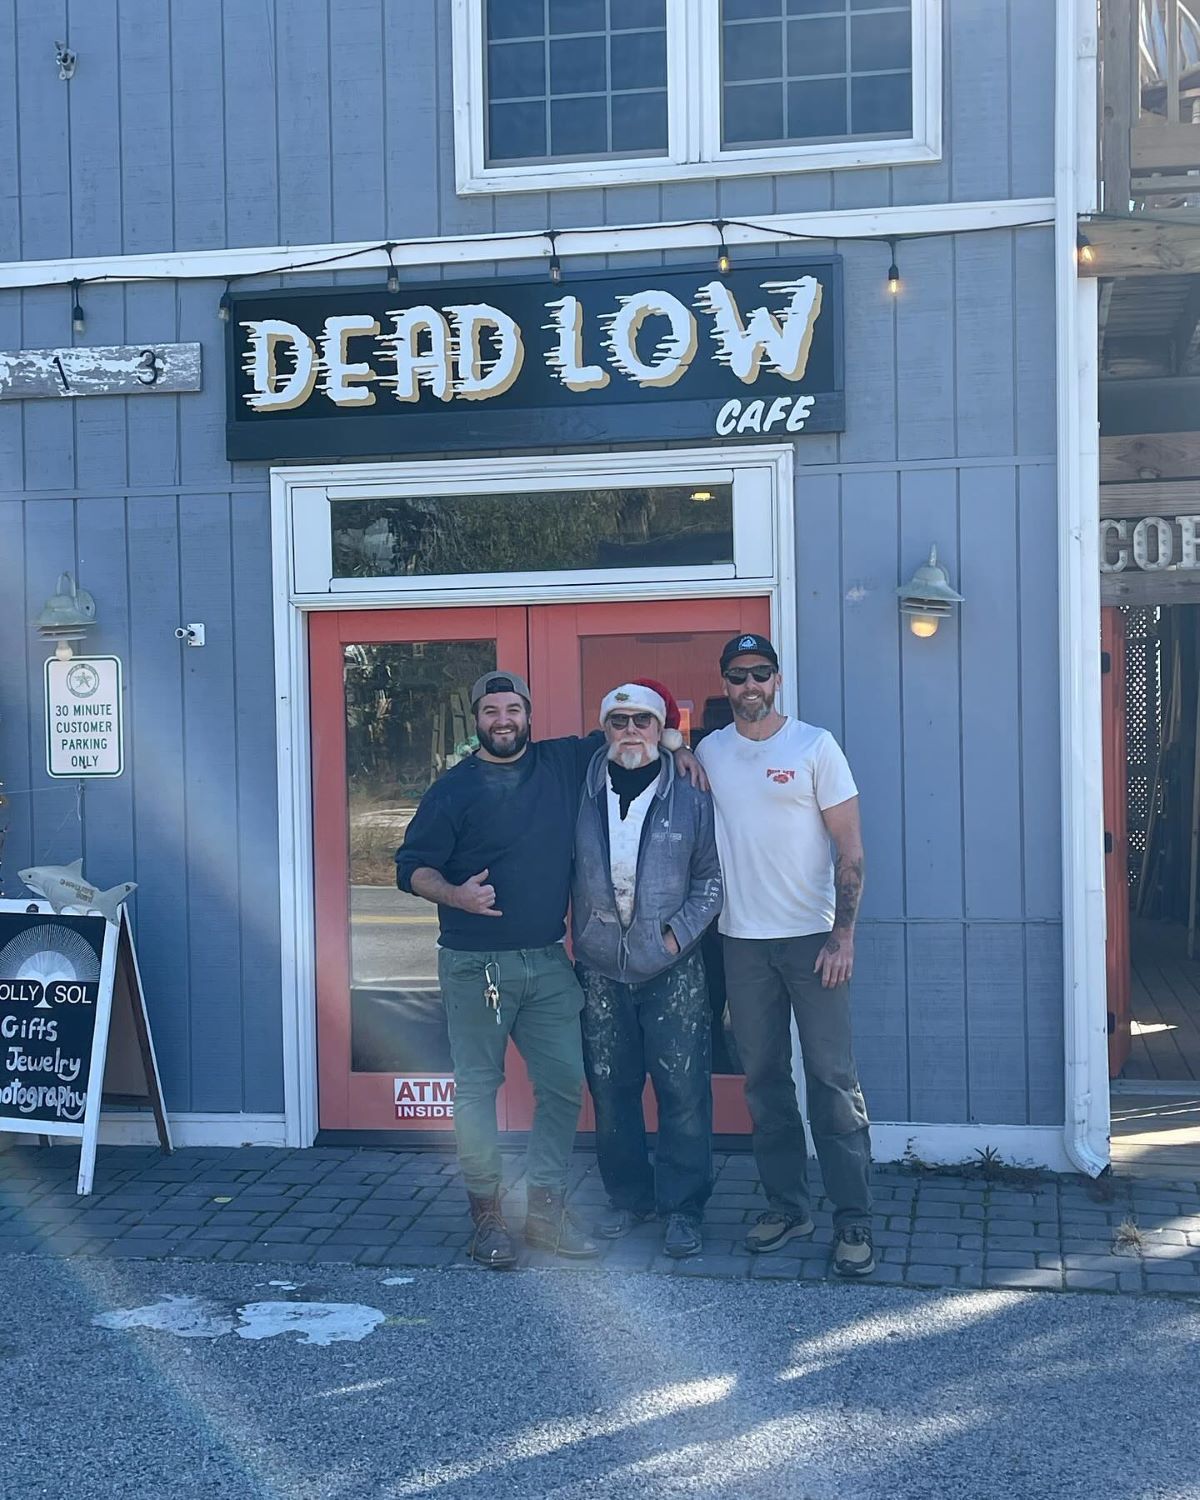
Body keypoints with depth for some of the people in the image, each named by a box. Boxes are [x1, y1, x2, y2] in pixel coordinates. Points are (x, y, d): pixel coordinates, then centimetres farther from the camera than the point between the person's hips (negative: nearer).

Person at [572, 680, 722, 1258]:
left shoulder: (691, 798, 0)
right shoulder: (582, 795, 5)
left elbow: (711, 877, 3)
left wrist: (678, 932, -7)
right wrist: (578, 941, 3)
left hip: (671, 969, -2)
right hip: (600, 969, 2)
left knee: (683, 1091, -1)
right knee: (611, 1090, 9)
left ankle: (683, 1207, 11)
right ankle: (628, 1197, 25)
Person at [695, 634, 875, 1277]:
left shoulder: (814, 745, -3)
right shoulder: (707, 753, 8)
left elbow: (849, 847, -4)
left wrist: (843, 934, -12)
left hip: (811, 935, -4)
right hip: (741, 940, 4)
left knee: (832, 1078, -4)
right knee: (764, 1079, 9)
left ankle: (853, 1219, 2)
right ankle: (787, 1205, 20)